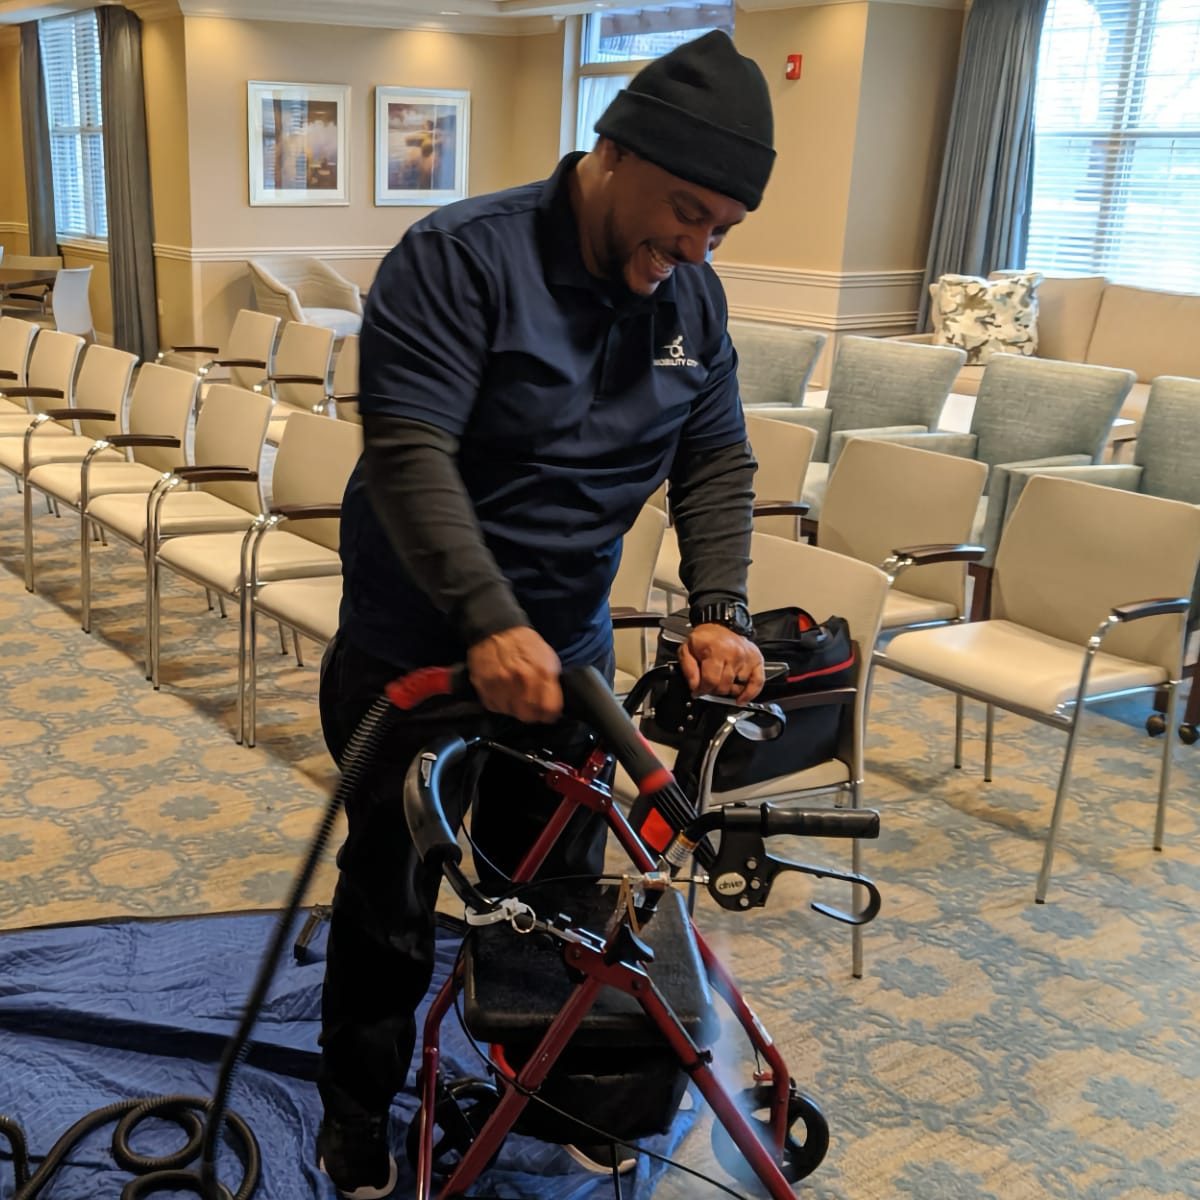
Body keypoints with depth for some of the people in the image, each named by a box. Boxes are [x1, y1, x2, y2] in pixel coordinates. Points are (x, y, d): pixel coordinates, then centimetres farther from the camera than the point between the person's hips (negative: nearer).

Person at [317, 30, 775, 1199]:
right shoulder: (459, 258, -19)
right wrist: (492, 624, -37)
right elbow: (409, 453, -27)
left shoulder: (692, 298, 0)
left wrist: (718, 610, -13)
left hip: (568, 649, 5)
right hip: (418, 649, -4)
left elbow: (717, 464, 3)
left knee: (554, 890, 17)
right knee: (390, 895, 11)